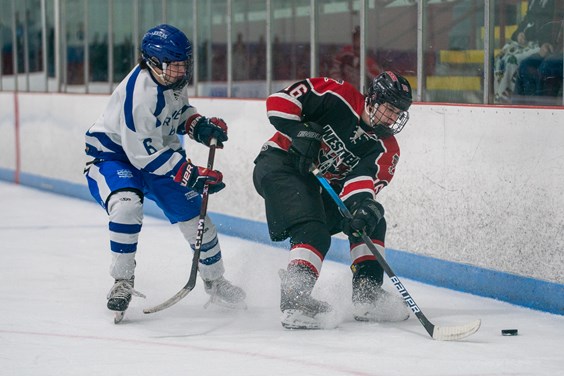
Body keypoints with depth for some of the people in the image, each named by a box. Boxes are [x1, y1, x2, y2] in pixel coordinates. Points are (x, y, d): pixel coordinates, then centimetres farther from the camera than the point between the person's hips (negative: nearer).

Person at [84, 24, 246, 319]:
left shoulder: (173, 78, -9)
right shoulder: (139, 94, -34)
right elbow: (146, 156, -33)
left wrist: (200, 125, -6)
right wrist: (193, 175, -33)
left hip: (160, 152, 8)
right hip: (112, 154, -8)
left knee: (195, 216, 7)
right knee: (127, 206, -35)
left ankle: (214, 281, 29)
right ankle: (122, 283, -19)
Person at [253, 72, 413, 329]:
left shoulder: (386, 150, -1)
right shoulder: (338, 96, -13)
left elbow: (361, 182, -18)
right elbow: (280, 100, -13)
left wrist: (364, 205, -39)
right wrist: (300, 131, -27)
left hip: (323, 188, 7)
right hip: (279, 165, -7)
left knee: (372, 221, 4)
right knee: (314, 232, -26)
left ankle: (368, 294, 5)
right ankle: (294, 299, -35)